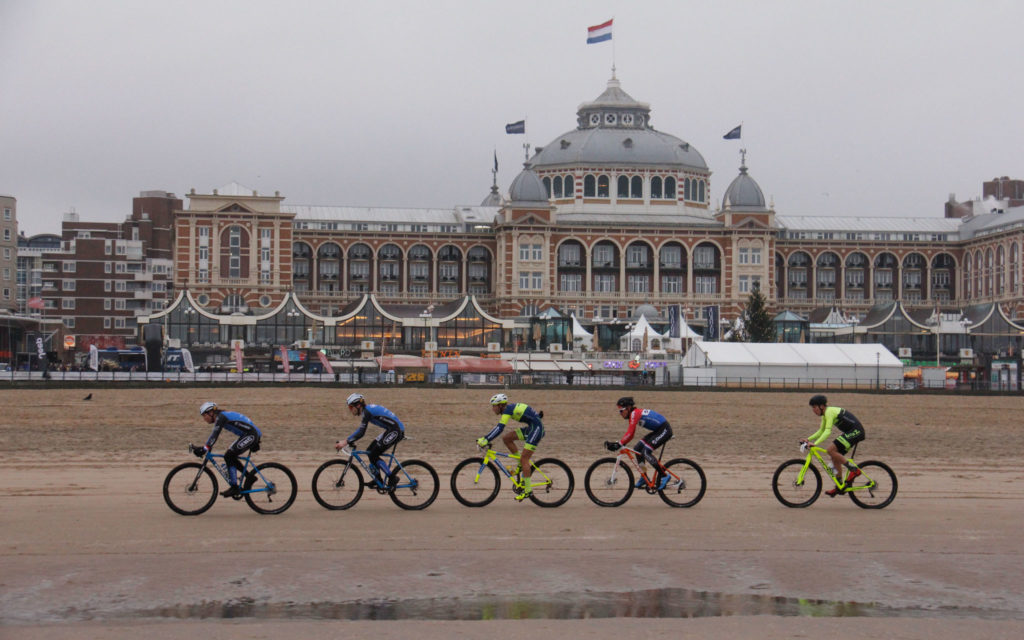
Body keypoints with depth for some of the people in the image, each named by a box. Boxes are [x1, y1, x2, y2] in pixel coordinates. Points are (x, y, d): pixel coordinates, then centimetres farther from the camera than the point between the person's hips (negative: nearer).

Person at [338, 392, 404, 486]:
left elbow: (361, 432, -22)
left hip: (396, 431, -10)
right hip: (391, 430, 10)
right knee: (369, 451, 11)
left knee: (373, 455, -8)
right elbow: (360, 429, 23)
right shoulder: (367, 409, 14)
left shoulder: (367, 411, -15)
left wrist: (344, 442, -21)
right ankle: (378, 478, 19)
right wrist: (348, 440, 16)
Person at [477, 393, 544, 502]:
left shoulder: (508, 409, -16)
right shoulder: (510, 408, 12)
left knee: (524, 459, -9)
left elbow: (499, 428, -26)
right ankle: (521, 465, 12)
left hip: (536, 429, -9)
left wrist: (485, 440, -28)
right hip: (531, 428, 9)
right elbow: (498, 427, 18)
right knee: (506, 438, 5)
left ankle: (528, 490, -3)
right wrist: (484, 438, 14)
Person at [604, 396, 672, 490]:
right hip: (658, 430, 10)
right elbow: (630, 434, 11)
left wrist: (618, 444, -27)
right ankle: (644, 478, 12)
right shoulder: (633, 414, 10)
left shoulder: (634, 413, -19)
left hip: (665, 430, -10)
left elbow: (630, 434, -27)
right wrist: (617, 442, 2)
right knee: (637, 449, 5)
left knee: (646, 452, -17)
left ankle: (664, 475, -8)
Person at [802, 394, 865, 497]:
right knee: (835, 456, 8)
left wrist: (815, 443, -35)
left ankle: (854, 470, -10)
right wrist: (808, 439, 5)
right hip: (850, 432, 10)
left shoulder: (829, 412, -18)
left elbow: (827, 431, -28)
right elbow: (821, 430, 18)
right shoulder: (825, 414, 12)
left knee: (831, 450, -19)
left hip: (856, 431, -10)